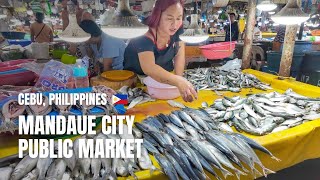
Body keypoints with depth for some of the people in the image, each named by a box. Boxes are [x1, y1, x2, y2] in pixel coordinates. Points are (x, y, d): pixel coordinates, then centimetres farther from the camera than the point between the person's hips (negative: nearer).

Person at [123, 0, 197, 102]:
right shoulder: (145, 40, -35)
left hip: (163, 80, 5)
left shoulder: (175, 30, -16)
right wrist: (178, 81, -65)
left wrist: (179, 77, -20)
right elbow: (149, 68, -51)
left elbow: (179, 53, -6)